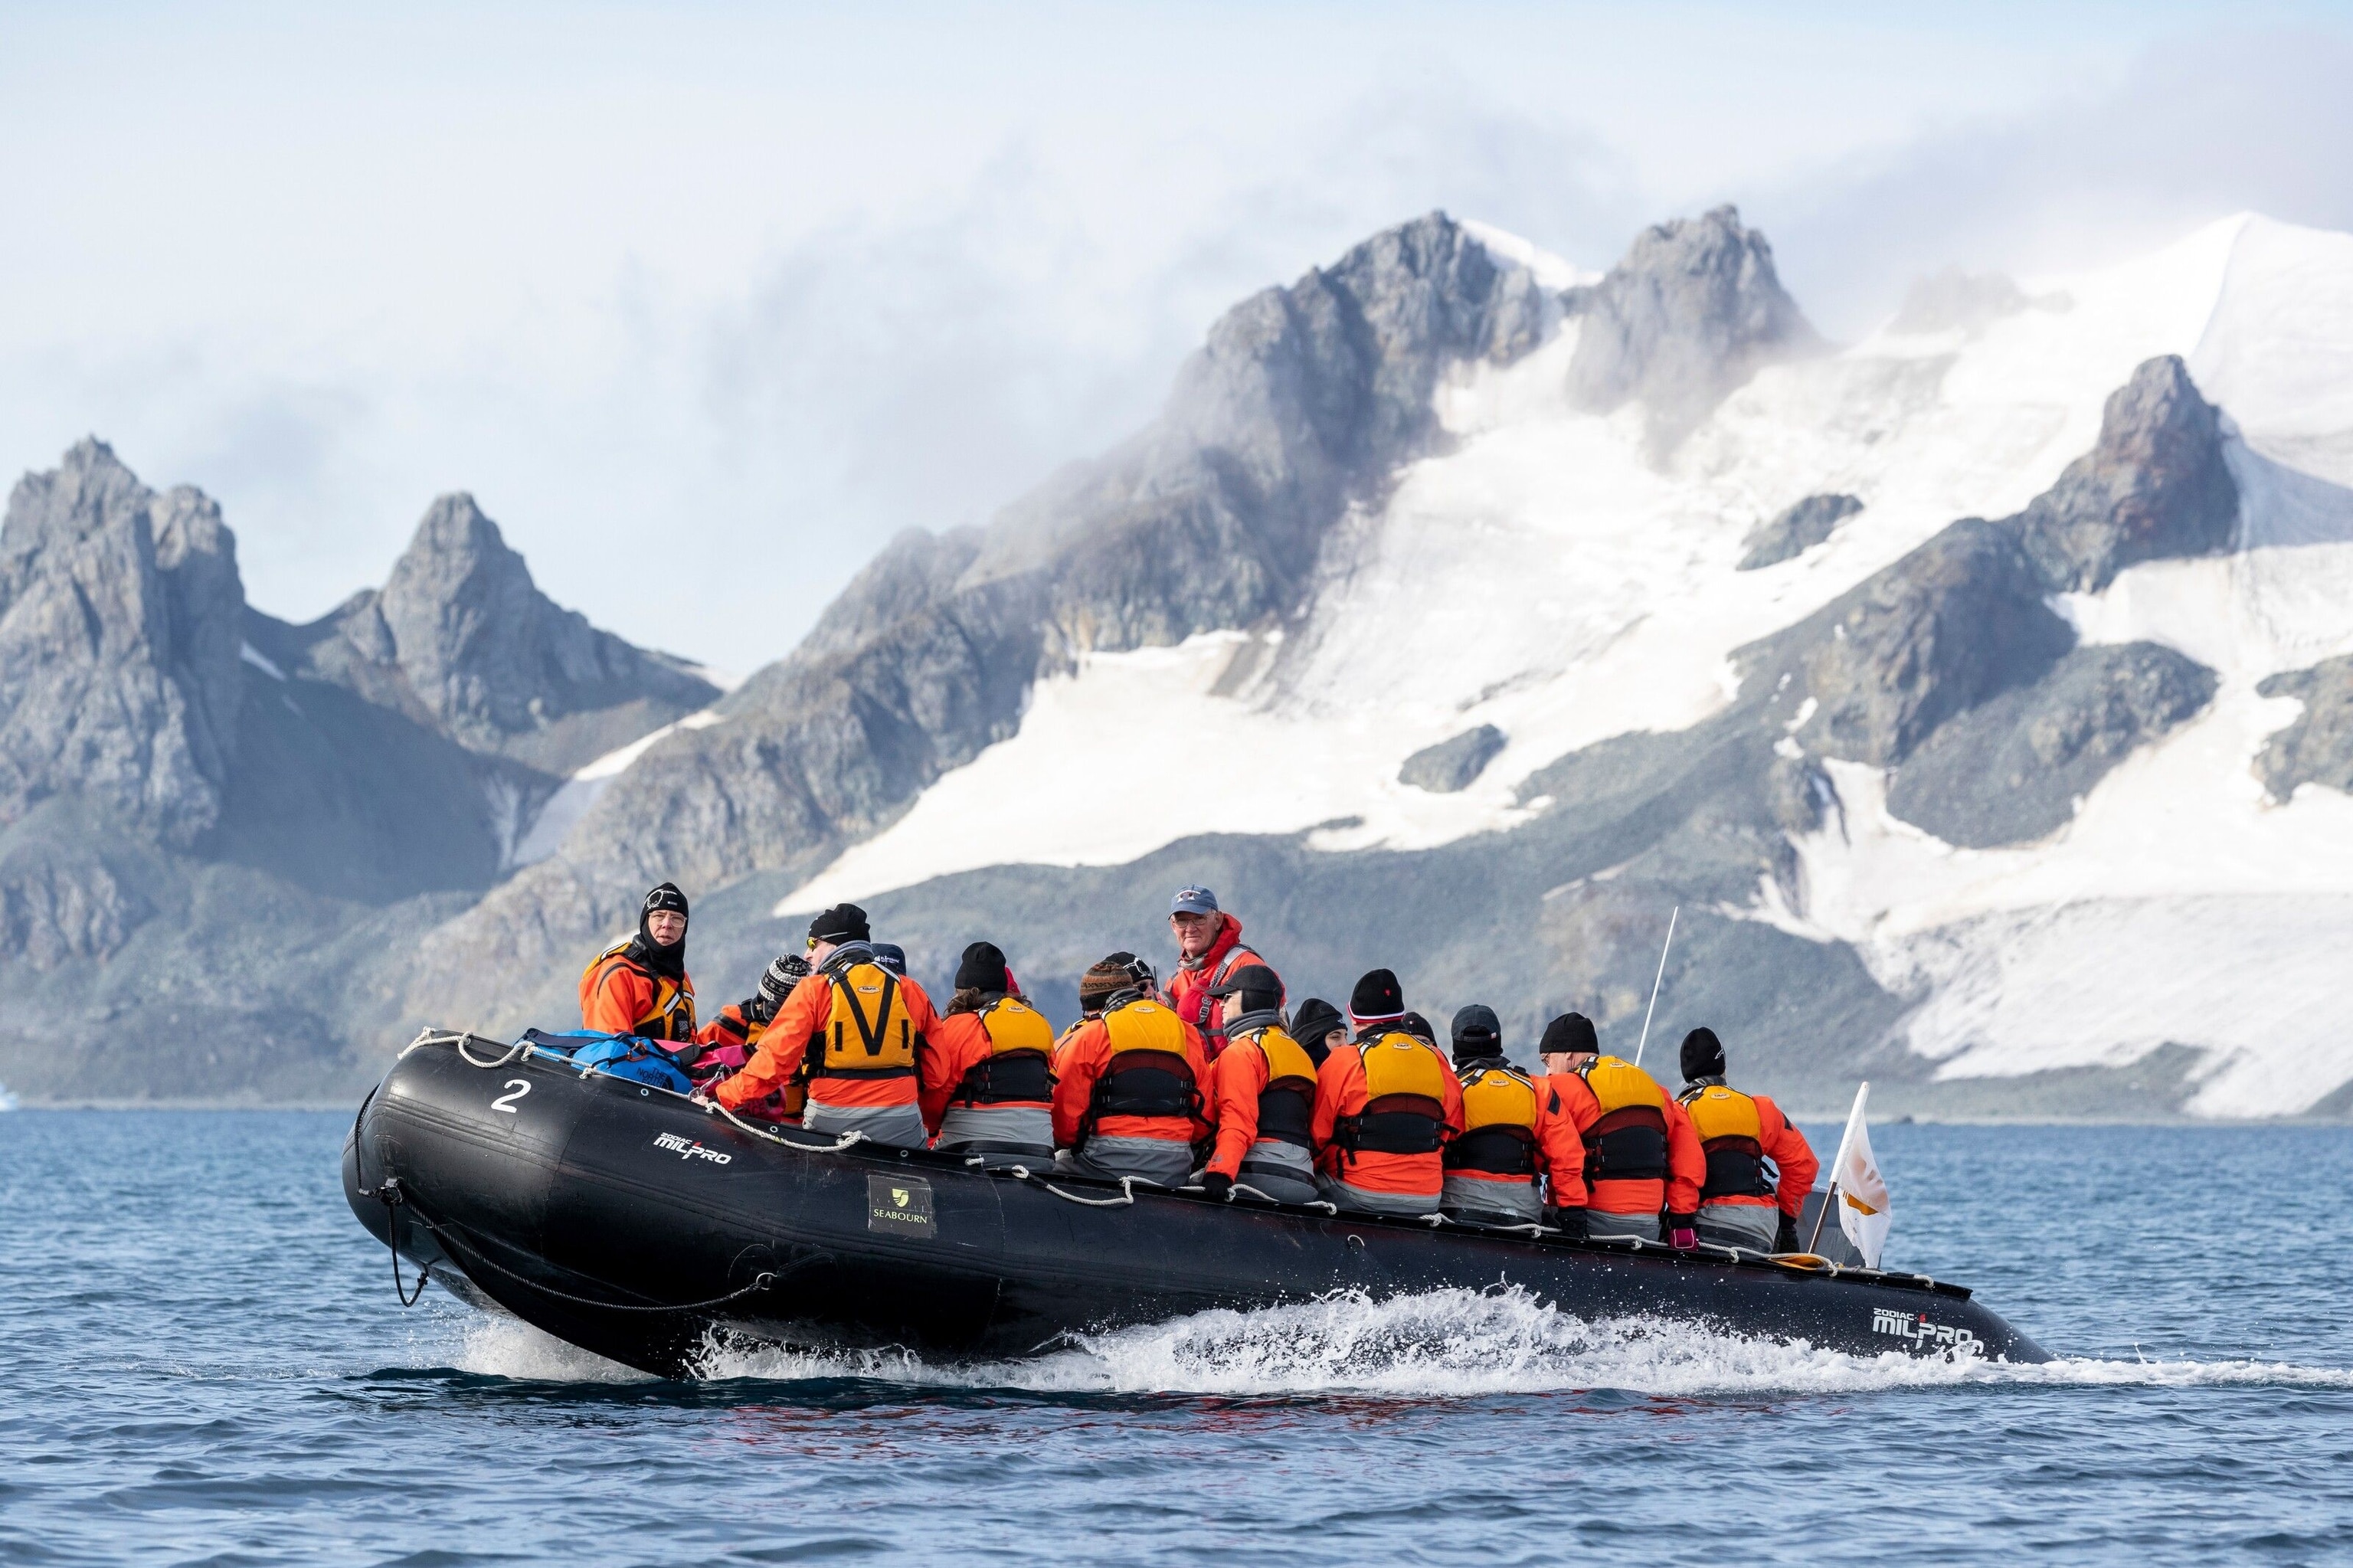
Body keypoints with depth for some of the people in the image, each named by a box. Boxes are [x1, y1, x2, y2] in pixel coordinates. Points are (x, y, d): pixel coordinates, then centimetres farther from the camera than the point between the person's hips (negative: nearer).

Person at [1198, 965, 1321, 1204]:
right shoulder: (1299, 1053, 24)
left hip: (1259, 1175, -9)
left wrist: (1220, 1171, -27)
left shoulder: (1241, 1051, -1)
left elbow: (1237, 1120, -16)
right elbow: (1312, 1128, 24)